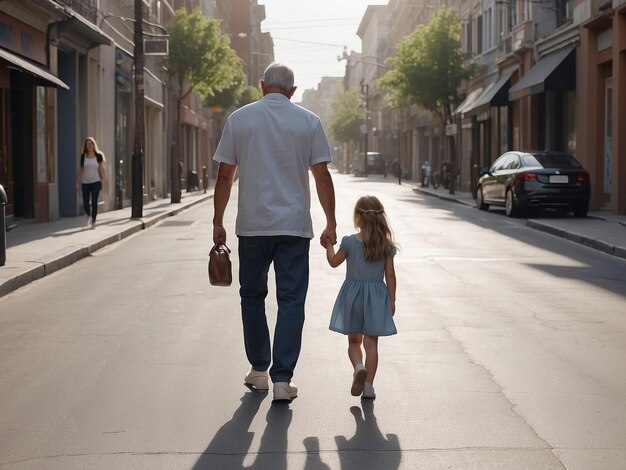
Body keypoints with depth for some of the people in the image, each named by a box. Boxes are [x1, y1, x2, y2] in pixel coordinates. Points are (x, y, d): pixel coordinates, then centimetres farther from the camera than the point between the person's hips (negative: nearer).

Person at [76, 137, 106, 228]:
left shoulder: (98, 156, 0)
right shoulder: (83, 156, 2)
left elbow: (102, 168, 3)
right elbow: (80, 169, 5)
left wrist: (103, 180, -5)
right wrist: (78, 183, 4)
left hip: (95, 182, -1)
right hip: (85, 182, 1)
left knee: (94, 202, -6)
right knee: (85, 203, -1)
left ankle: (93, 221, 5)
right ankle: (89, 215, 31)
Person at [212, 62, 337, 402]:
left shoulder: (239, 119, 3)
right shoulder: (308, 121, 2)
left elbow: (225, 176, 2)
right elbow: (322, 176, 0)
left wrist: (218, 222, 8)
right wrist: (330, 223, 5)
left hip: (252, 225, 1)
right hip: (294, 225, -1)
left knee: (252, 297, 15)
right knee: (291, 301, 2)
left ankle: (259, 370, 23)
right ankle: (282, 379, -4)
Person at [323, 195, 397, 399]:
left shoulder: (349, 242, -9)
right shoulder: (386, 245, -4)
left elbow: (334, 262, 5)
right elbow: (390, 275, -1)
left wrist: (329, 245, 22)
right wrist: (392, 300, 7)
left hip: (353, 294, -1)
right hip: (377, 296, 1)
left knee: (354, 340, 12)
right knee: (371, 343, 4)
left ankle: (359, 367, -16)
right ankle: (368, 385, 1)